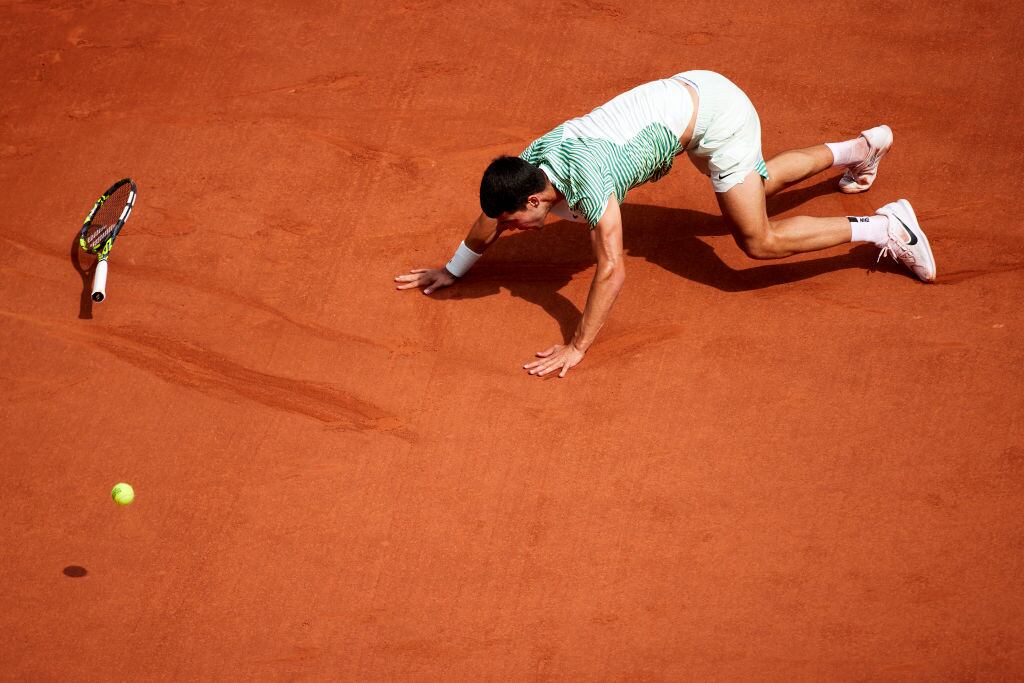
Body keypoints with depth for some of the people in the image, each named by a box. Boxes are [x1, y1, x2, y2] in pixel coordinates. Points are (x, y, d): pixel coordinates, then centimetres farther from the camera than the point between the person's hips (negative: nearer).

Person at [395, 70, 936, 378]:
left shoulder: (586, 179, -34)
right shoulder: (529, 163, -10)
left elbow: (612, 272, -35)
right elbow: (489, 218, 9)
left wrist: (576, 349, -31)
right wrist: (452, 272, 18)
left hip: (718, 114, -8)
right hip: (689, 92, 8)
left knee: (758, 241, -9)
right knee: (757, 184, 31)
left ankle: (884, 227, -2)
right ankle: (859, 148, 51)